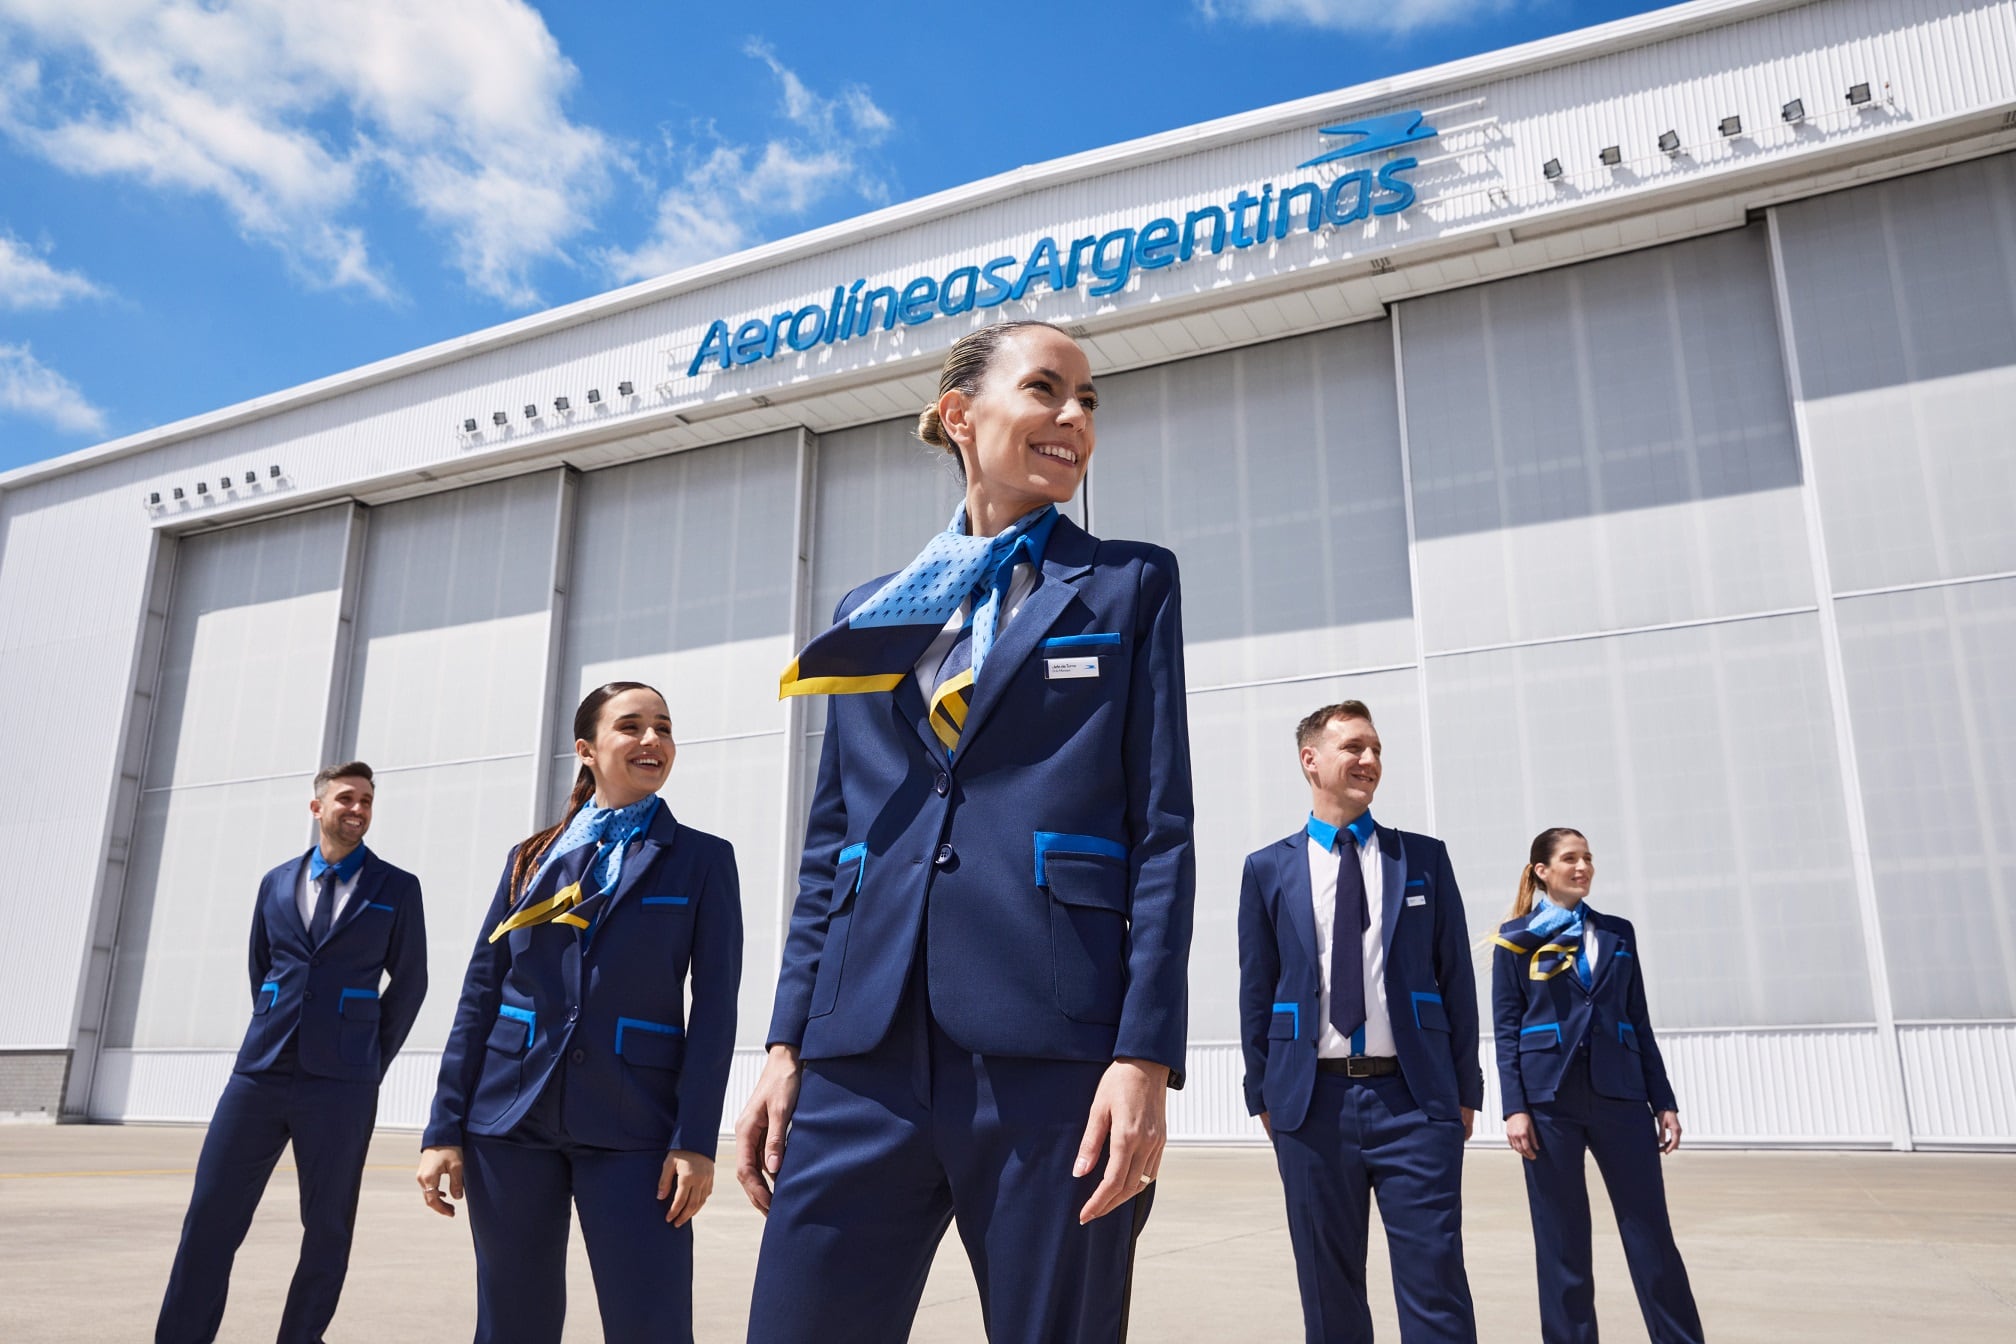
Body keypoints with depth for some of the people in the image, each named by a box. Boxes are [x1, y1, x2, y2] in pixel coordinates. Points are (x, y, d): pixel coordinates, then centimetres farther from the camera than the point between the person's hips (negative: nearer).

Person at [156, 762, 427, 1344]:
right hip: (260, 1072, 3)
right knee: (209, 1219, 3)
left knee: (328, 1228, 4)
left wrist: (372, 1060, 7)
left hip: (340, 1083, -3)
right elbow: (260, 968, 22)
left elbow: (409, 983, 7)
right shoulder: (277, 883, 12)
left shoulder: (396, 889, 3)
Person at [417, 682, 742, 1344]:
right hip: (511, 1115, 3)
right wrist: (444, 1129, 3)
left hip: (630, 1122, -2)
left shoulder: (701, 858, 3)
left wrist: (694, 1140, -11)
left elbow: (714, 1007, -3)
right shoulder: (531, 858, 11)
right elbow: (479, 995, 9)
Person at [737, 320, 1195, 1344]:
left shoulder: (1129, 584, 8)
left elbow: (1162, 831, 0)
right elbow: (827, 844, 16)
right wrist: (786, 1044, 8)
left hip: (1049, 1055, -2)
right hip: (864, 1054, 3)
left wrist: (1144, 1057, -9)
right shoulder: (869, 611, 16)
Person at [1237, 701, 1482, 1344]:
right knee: (1328, 1288, 10)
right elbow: (1257, 990, 7)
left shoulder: (1424, 858, 7)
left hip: (1414, 1097, 0)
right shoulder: (1268, 869, 5)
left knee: (1435, 1284, 0)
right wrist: (1263, 1095, 5)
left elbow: (1456, 978, 8)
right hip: (1312, 1099, 0)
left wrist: (1466, 1090, 5)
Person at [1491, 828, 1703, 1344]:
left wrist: (1664, 1101, 8)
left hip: (1619, 1093, 3)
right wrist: (1514, 1107, -10)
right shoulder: (1516, 937, 2)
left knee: (1651, 1230, 3)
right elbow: (1506, 1028, -2)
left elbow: (1639, 1022, 13)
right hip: (1549, 1097, -3)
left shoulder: (1618, 932, 13)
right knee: (1561, 1238, 4)